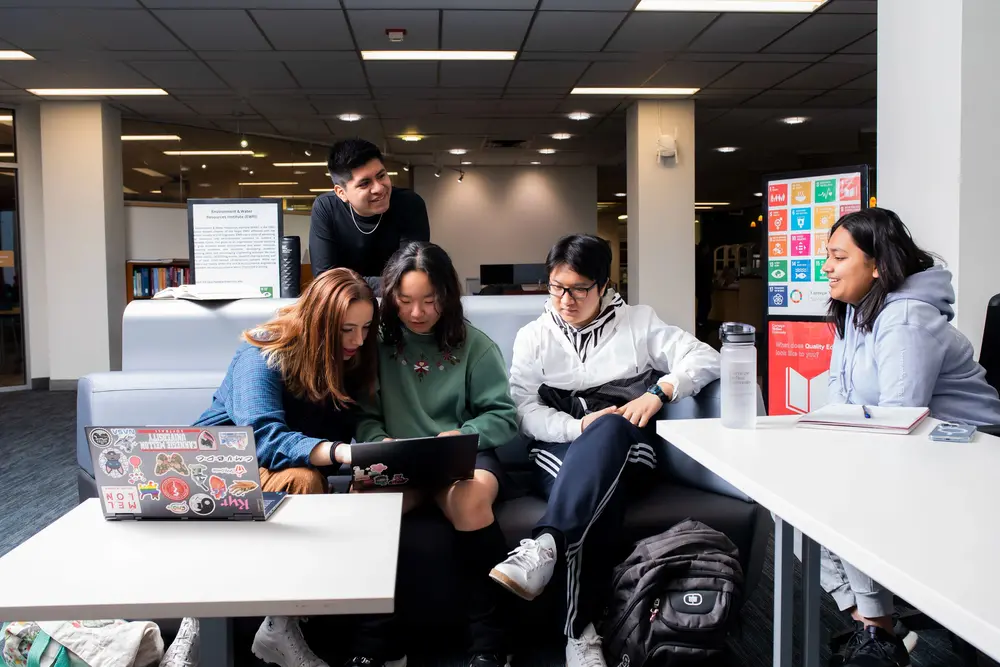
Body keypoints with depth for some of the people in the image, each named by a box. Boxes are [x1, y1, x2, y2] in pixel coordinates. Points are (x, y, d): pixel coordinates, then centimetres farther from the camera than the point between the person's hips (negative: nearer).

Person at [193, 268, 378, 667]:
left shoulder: (352, 361, -5)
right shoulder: (262, 357, -23)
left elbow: (349, 434, -4)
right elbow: (264, 438, -35)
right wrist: (340, 452, -49)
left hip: (287, 469, 5)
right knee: (303, 480, -34)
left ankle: (281, 624, -20)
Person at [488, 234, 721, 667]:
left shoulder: (638, 322, 13)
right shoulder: (533, 336, 14)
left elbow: (705, 359, 3)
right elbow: (525, 410, 2)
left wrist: (657, 392, -14)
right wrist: (579, 426, -16)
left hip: (624, 448, 0)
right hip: (561, 450, 0)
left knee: (609, 429, -40)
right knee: (598, 498, -39)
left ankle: (545, 545, -56)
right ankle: (580, 632, -44)